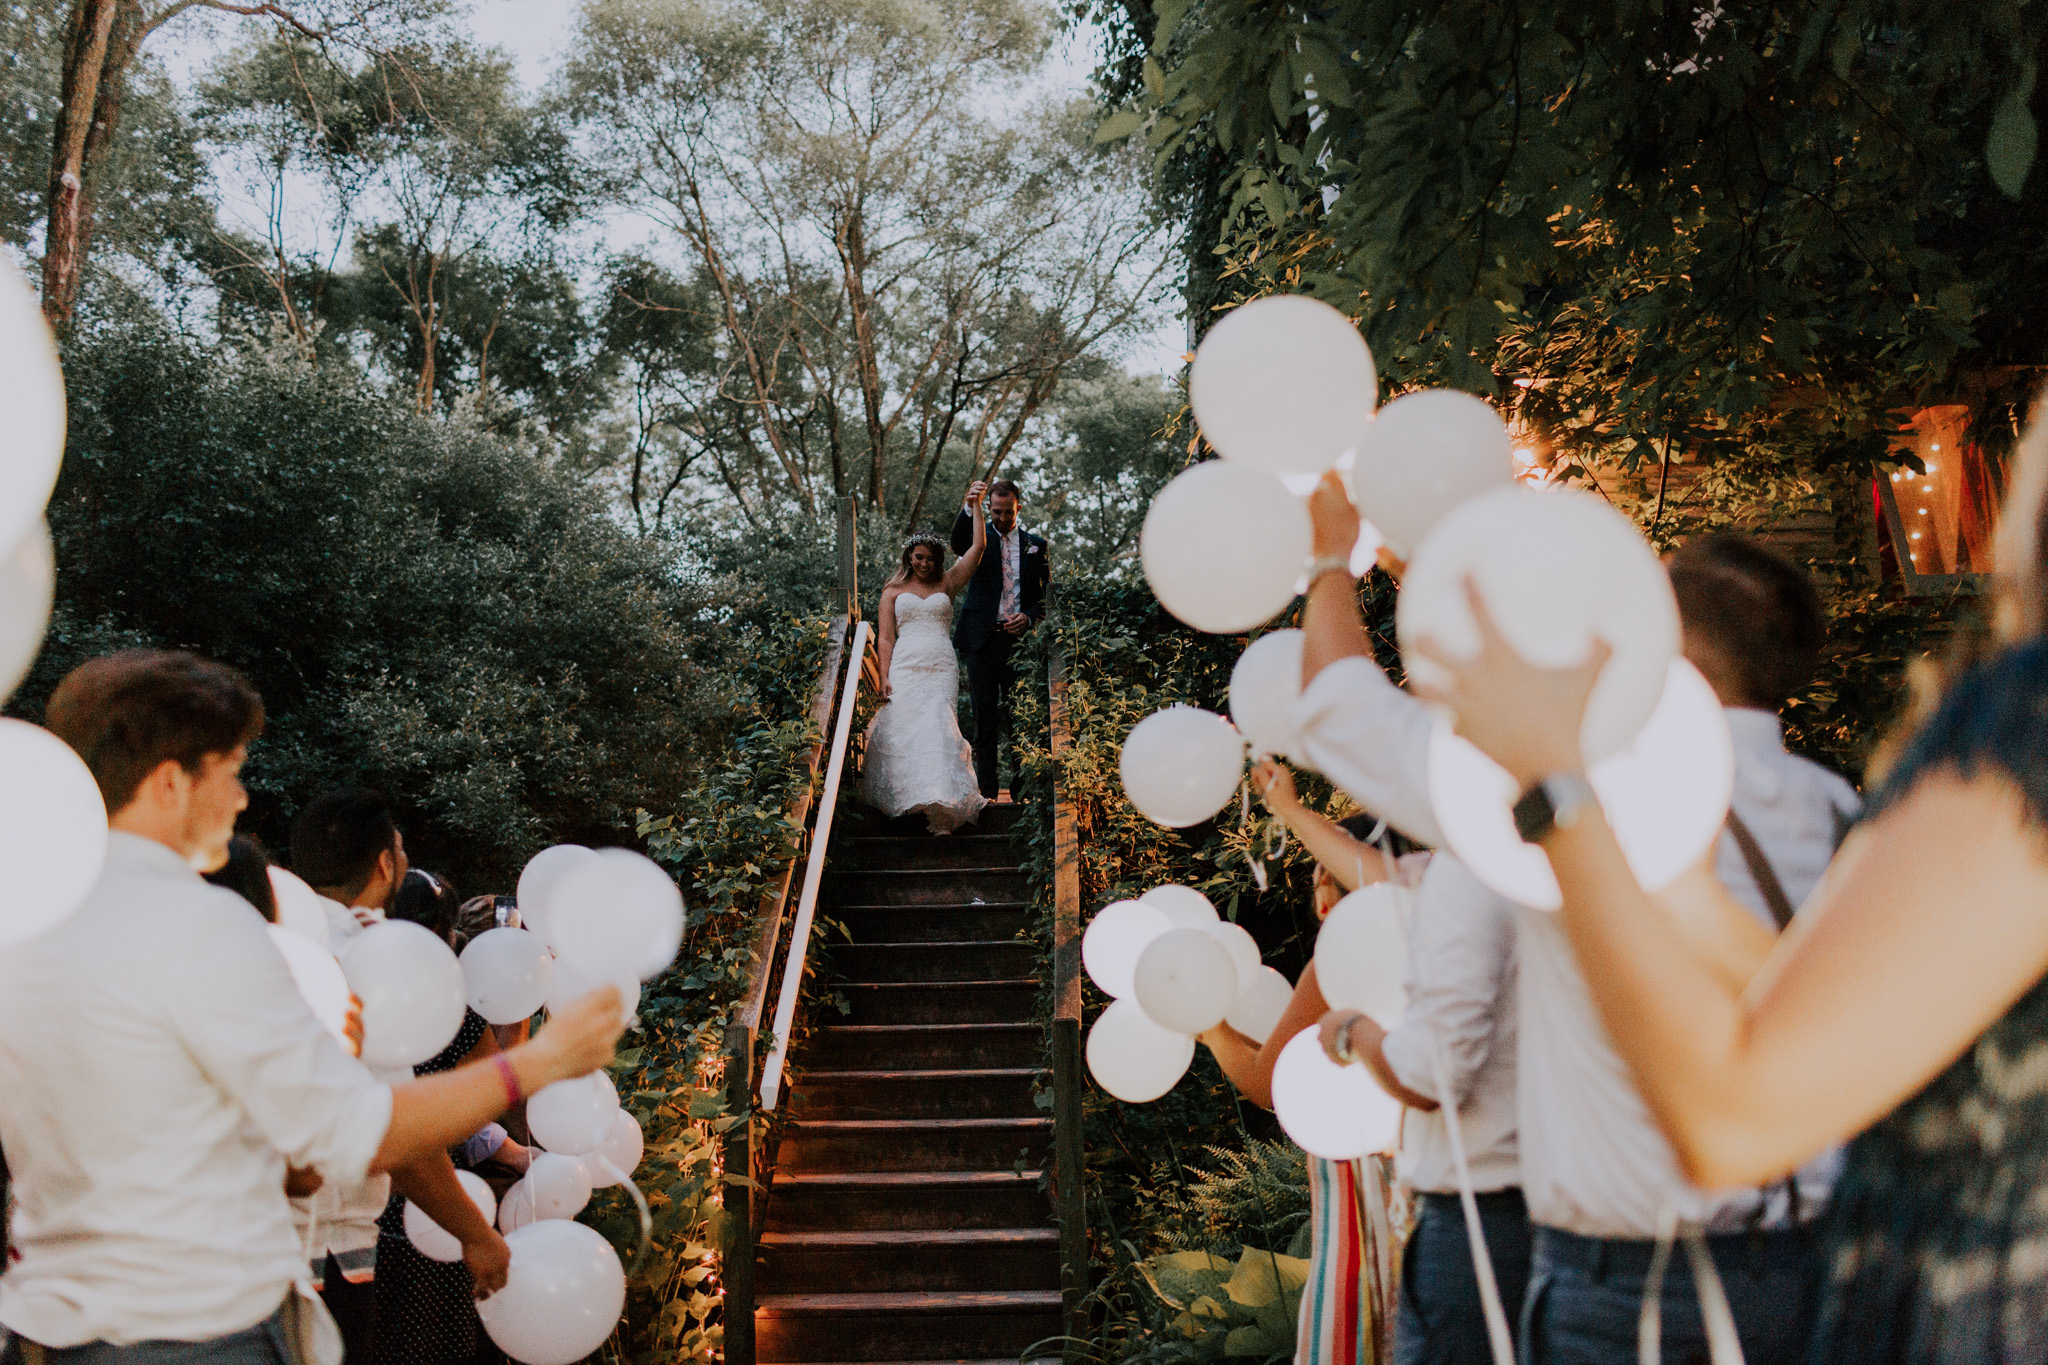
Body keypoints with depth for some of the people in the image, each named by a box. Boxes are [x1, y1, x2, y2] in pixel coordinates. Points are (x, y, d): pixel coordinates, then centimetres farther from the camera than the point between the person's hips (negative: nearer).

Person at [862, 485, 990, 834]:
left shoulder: (946, 585, 17)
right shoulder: (893, 591, 15)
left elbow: (977, 547, 10)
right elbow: (886, 638, 7)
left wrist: (975, 507, 6)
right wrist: (885, 677, -5)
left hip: (941, 667, 0)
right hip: (905, 667, 0)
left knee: (938, 727, -16)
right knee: (902, 727, -13)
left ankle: (940, 807, -21)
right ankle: (906, 796, -2)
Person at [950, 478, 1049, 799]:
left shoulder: (1036, 545, 12)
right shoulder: (979, 537, 8)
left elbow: (1048, 594, 13)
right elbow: (958, 543, -16)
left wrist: (1029, 617, -6)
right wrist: (969, 508, -32)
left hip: (1020, 638, 1)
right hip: (983, 638, -1)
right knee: (985, 712, -1)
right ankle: (987, 790, 2)